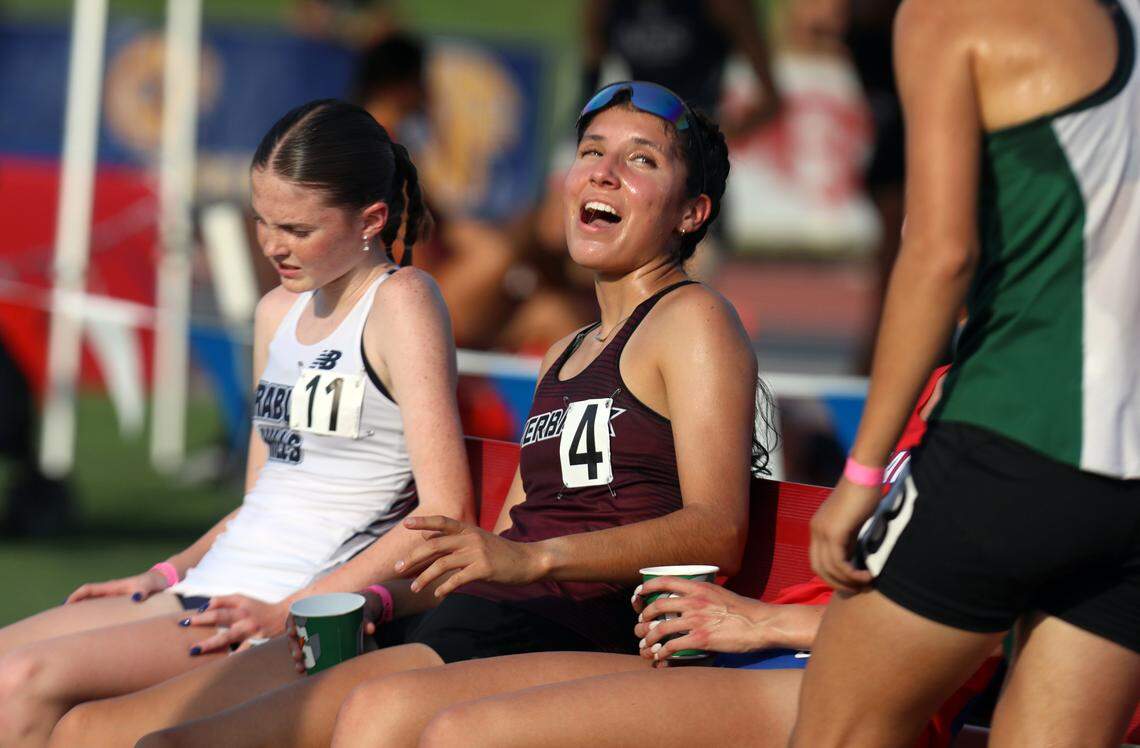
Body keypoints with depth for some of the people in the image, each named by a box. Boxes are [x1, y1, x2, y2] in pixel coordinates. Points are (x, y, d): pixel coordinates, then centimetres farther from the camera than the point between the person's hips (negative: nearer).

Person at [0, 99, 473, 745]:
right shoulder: (280, 311, 20)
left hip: (300, 617, -9)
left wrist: (288, 612, -18)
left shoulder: (402, 300, -6)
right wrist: (166, 575, 12)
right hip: (204, 592, 9)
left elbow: (446, 510, -15)